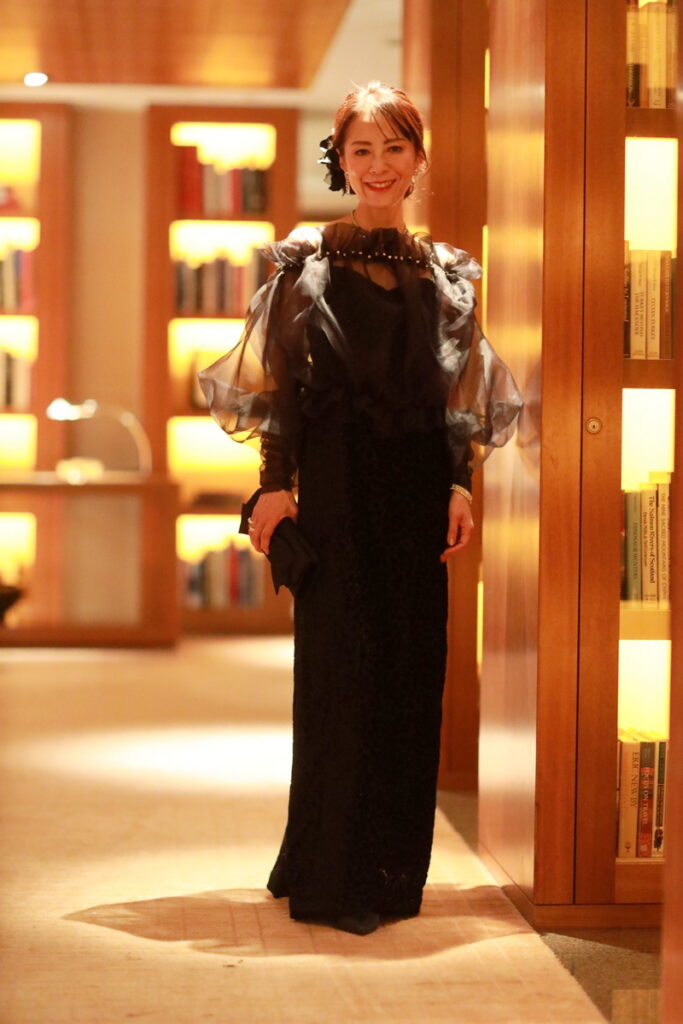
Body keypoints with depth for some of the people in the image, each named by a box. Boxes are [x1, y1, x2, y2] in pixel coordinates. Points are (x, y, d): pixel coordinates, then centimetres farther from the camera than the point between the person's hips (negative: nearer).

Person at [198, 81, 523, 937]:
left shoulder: (444, 271, 13)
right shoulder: (307, 260, 2)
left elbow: (459, 394, 12)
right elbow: (282, 380, -2)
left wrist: (461, 485, 2)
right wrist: (277, 483, -10)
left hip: (416, 482, 4)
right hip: (337, 478, -4)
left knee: (413, 668, 5)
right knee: (340, 663, -5)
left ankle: (392, 863, 17)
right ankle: (331, 877, 2)